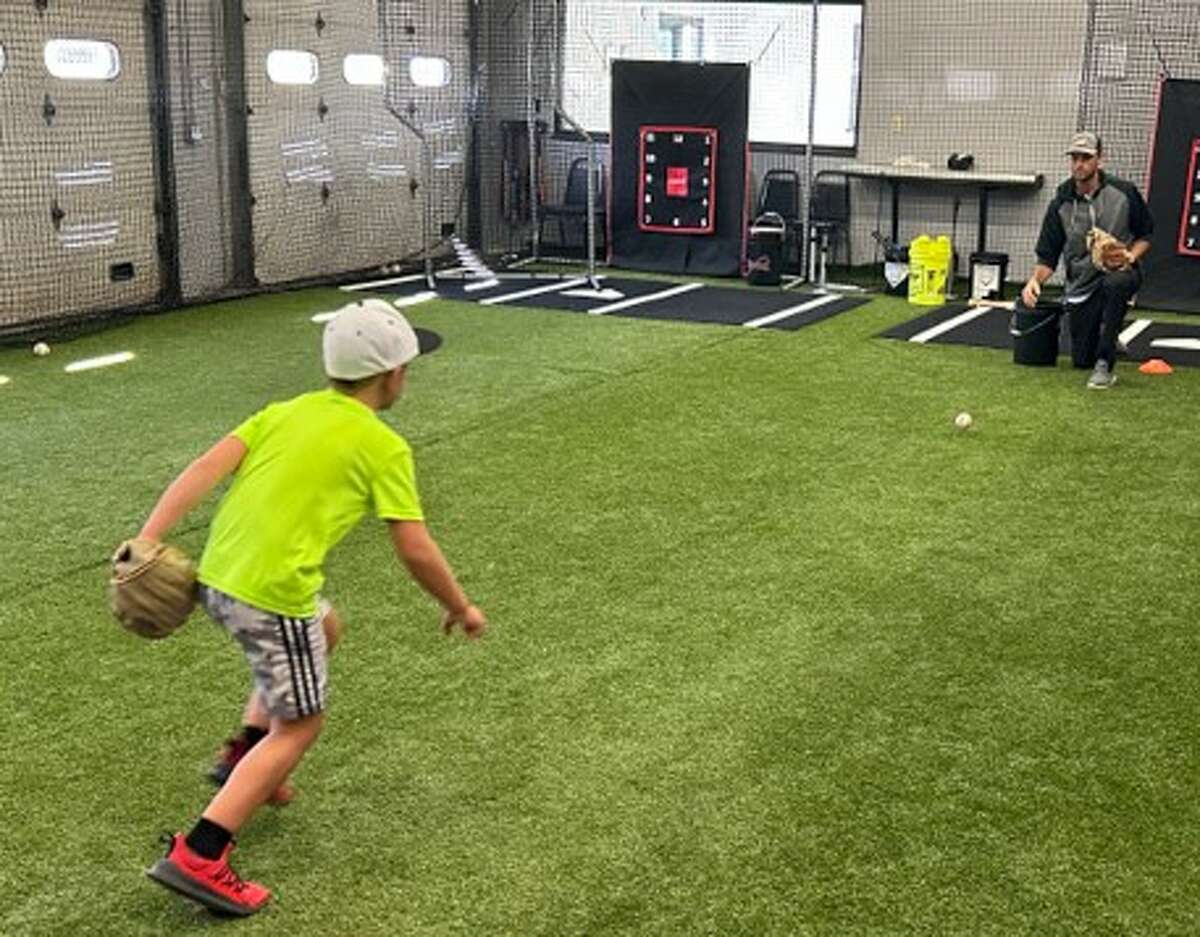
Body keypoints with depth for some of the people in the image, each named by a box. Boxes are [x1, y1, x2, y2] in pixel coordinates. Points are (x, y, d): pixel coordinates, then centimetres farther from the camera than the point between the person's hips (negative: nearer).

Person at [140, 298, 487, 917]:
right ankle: (197, 859, -3)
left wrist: (146, 541, -3)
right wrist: (462, 608, 10)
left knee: (324, 628, 32)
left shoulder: (283, 412, 14)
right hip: (273, 593, -7)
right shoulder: (383, 446, -3)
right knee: (298, 726, 7)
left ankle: (246, 757, 29)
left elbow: (205, 470, 1)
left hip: (215, 576, 8)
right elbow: (416, 550, -5)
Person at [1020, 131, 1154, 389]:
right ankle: (1108, 341, 42)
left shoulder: (1124, 193, -5)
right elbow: (1047, 256, -1)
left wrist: (1130, 256, -14)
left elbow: (1146, 234, 6)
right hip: (1081, 285, 3)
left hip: (1121, 272, -2)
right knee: (1082, 360, 2)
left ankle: (1105, 365, -31)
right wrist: (1035, 280, -21)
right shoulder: (1060, 205, -2)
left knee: (1115, 283, -42)